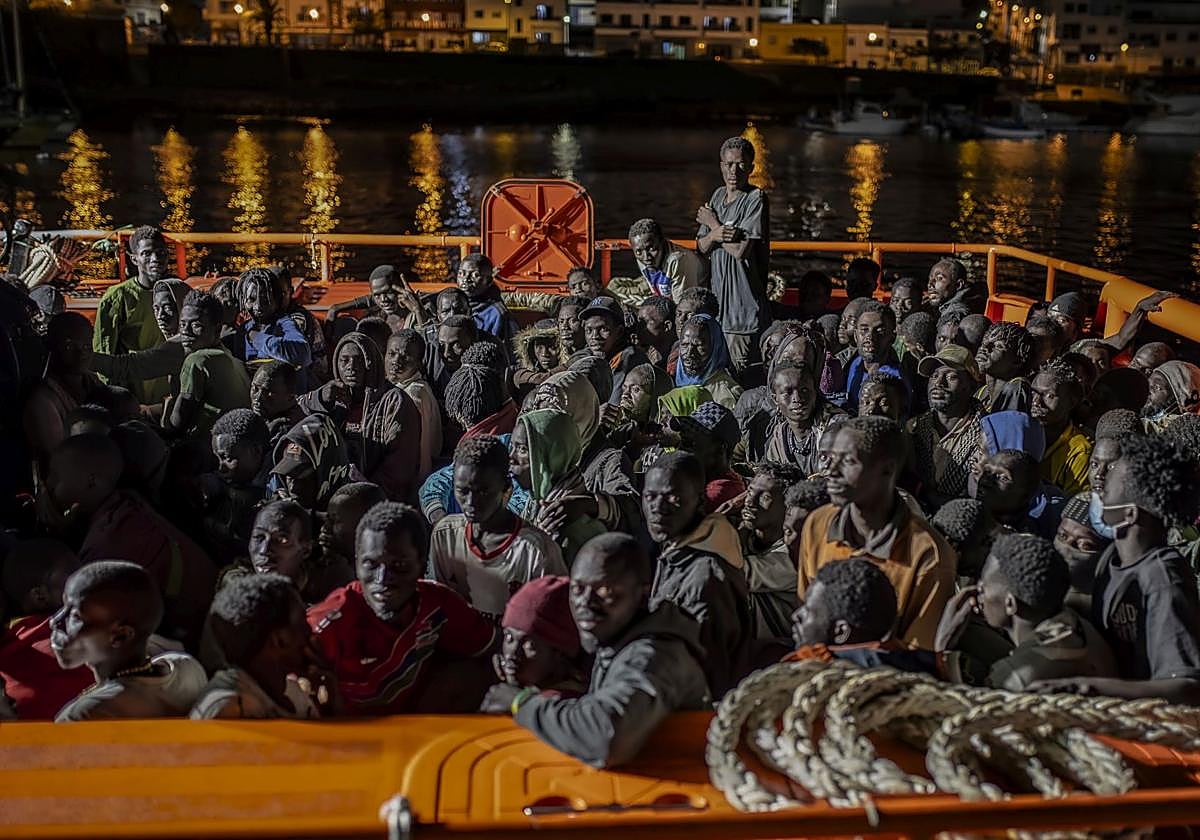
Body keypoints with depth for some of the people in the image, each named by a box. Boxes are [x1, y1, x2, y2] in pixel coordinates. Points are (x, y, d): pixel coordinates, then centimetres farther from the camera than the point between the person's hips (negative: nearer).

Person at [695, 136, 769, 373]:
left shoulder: (756, 198, -10)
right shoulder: (718, 195, 13)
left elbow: (740, 250, -19)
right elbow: (701, 247, 10)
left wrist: (713, 223, -4)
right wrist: (715, 234, -14)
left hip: (742, 298, -7)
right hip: (716, 295, 7)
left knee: (739, 371, -5)